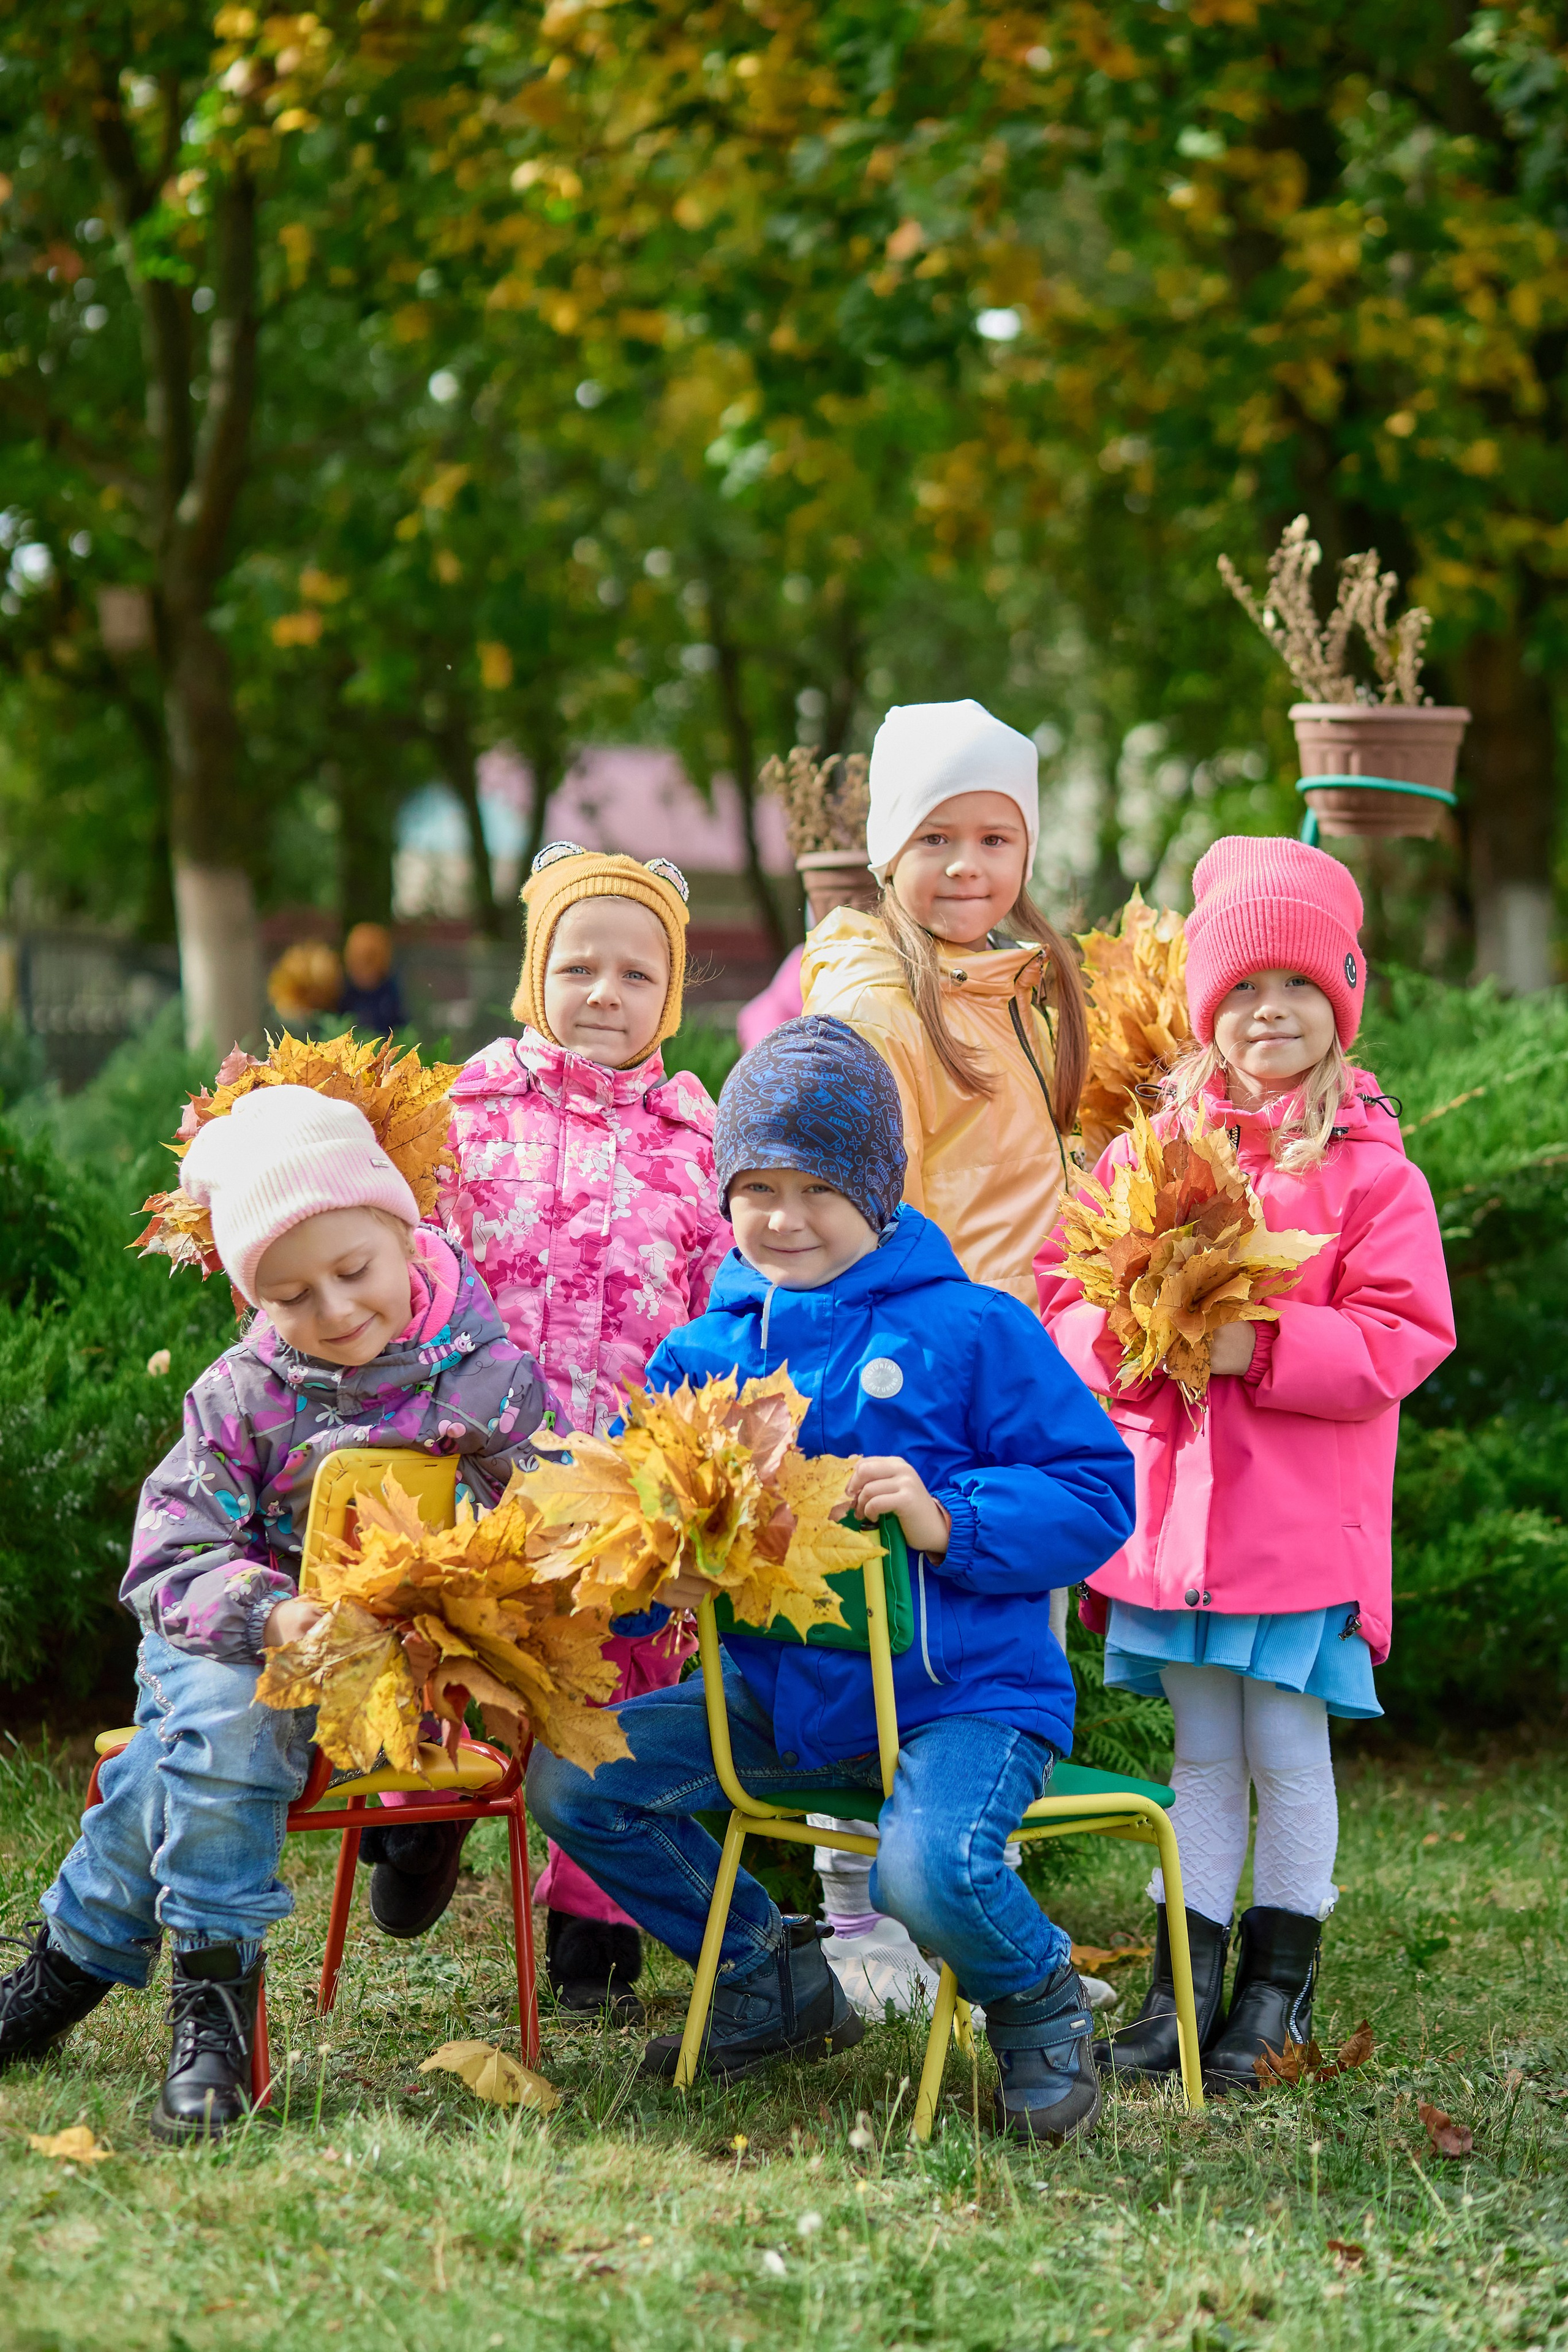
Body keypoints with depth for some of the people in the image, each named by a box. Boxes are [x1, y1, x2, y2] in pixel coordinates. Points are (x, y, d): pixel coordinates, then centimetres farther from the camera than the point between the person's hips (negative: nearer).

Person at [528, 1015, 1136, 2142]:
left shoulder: (972, 1331, -6)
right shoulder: (705, 1351, 8)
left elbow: (1095, 1496, -9)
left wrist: (949, 1521, -23)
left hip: (963, 1693, -6)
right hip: (776, 1698, 6)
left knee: (931, 1870, -33)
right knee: (571, 1780, -3)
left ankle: (1039, 2001, 6)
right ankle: (776, 1982, 16)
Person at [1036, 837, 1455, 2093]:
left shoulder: (1369, 1168, -5)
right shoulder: (1151, 1148, 6)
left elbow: (1403, 1337, -10)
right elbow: (1065, 1287, 9)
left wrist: (1264, 1348, -19)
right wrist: (1121, 1342, -12)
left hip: (1302, 1513, -3)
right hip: (1175, 1500, 4)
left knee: (1286, 1751, 3)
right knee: (1203, 1757, 12)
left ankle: (1280, 1981, 16)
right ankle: (1185, 1982, 18)